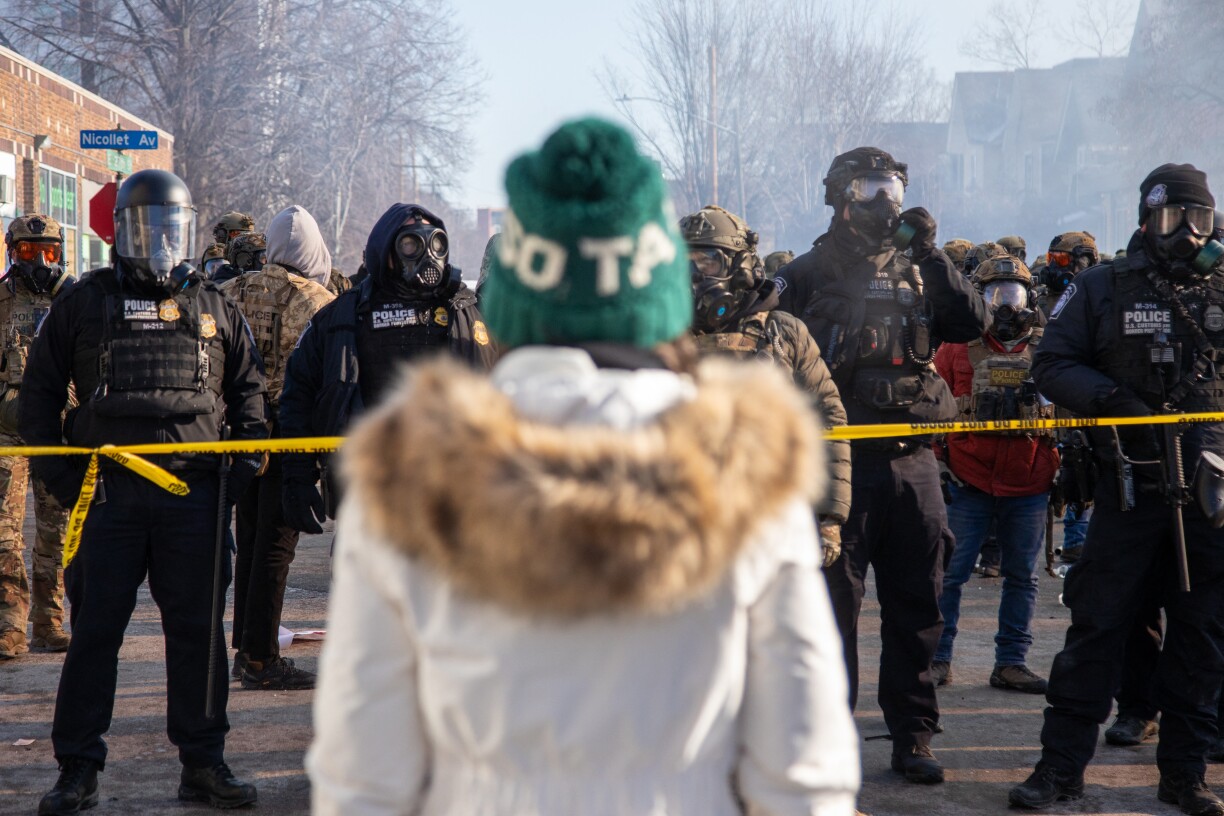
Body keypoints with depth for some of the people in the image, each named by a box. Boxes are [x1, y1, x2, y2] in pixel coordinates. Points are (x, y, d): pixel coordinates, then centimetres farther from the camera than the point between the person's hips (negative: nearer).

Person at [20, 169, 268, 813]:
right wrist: (60, 475, 0)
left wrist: (244, 465, 7)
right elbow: (38, 394, 9)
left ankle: (203, 763, 13)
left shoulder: (215, 309, 13)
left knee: (197, 631, 5)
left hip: (195, 492, 2)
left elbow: (249, 391, 21)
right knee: (94, 631, 1)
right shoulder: (84, 304, 7)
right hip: (109, 493, -1)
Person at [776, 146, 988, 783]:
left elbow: (971, 324, 0)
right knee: (833, 605, 1)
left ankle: (912, 737, 16)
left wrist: (931, 256, -6)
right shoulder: (806, 276, 1)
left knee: (916, 607, 7)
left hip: (913, 462, 4)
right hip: (840, 461, -4)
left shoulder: (916, 274, 13)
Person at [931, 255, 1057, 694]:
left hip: (1029, 486, 2)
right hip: (968, 482, -2)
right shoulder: (958, 349, 3)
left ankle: (1011, 662, 14)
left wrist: (1067, 466, 9)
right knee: (949, 571, -3)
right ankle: (937, 659, 5)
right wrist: (936, 463, 0)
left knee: (1022, 576, 6)